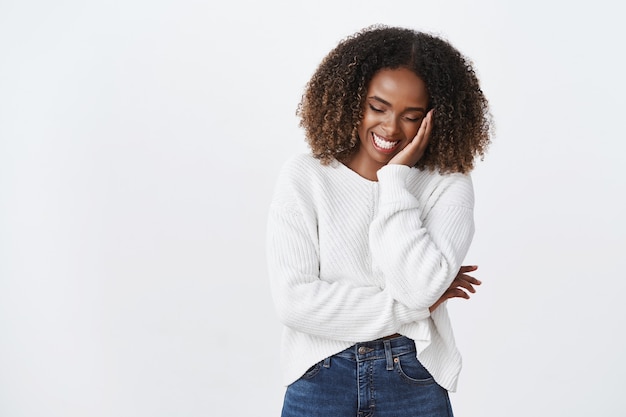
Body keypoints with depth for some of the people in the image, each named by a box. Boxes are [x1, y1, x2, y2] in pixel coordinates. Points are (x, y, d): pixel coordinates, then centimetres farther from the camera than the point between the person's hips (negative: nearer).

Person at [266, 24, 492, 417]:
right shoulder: (304, 177, -7)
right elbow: (293, 300, -15)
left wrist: (396, 178, -16)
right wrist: (411, 308, -14)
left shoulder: (449, 185, -6)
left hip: (415, 383, 1)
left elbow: (419, 289, -20)